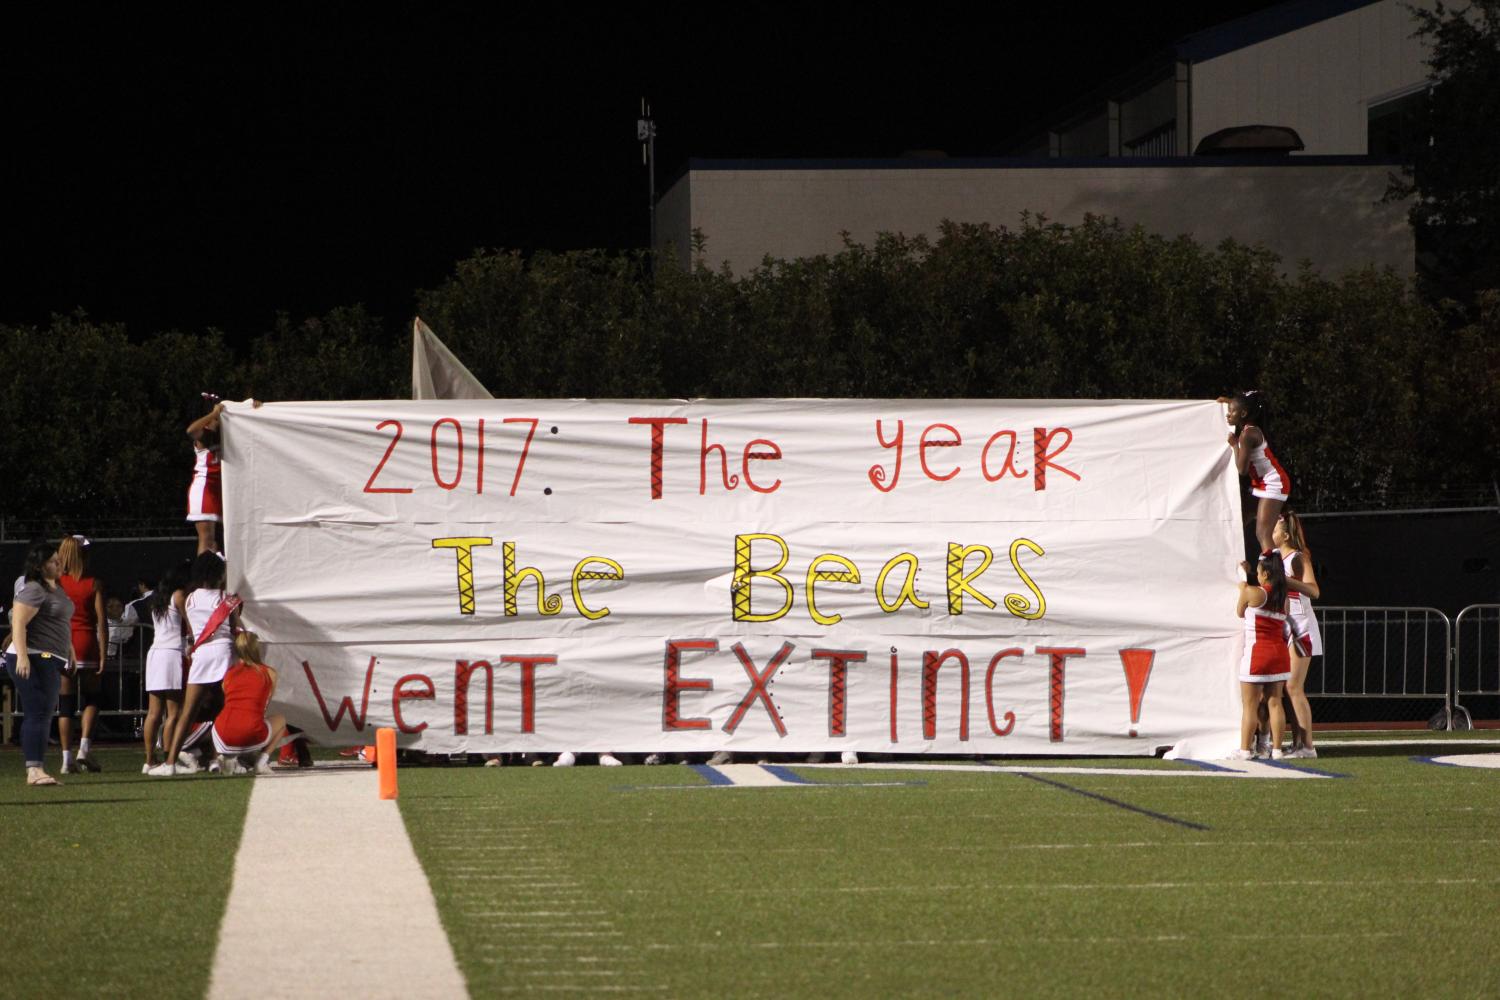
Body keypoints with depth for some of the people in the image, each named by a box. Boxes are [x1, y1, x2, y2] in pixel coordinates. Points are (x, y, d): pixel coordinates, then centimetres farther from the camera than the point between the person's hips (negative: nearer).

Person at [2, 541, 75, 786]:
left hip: (52, 661, 10)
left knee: (43, 715, 10)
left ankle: (34, 772, 13)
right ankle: (34, 769, -20)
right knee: (39, 714, -15)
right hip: (34, 660, -10)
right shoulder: (33, 590, -14)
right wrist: (22, 656, -30)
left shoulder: (56, 589, 17)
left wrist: (69, 651, 30)